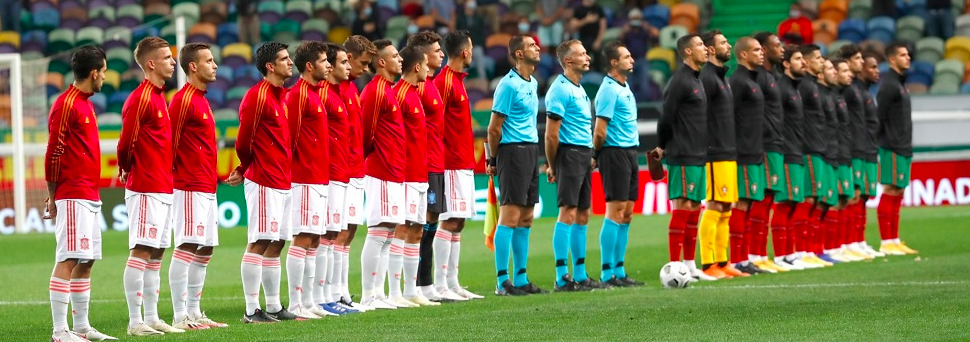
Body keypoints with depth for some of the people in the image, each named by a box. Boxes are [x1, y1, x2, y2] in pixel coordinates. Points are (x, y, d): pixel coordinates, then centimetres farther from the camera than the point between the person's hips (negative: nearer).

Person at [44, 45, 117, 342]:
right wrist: (54, 198, -10)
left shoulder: (85, 104, 18)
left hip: (90, 197, 10)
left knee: (86, 261, 10)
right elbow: (54, 154, -13)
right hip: (73, 198, -10)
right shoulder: (66, 104, -11)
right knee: (68, 260, -11)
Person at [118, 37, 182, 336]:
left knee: (156, 253, 11)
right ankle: (135, 321, -7)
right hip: (146, 189, -9)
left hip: (163, 189, 9)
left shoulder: (158, 96, 16)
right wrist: (126, 171, 0)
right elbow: (126, 142, -15)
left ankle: (151, 318, 16)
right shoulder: (140, 98, -14)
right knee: (141, 251, -8)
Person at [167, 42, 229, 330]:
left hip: (207, 189, 10)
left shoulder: (201, 99, 18)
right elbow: (169, 143, -16)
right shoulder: (183, 100, -12)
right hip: (190, 188, -10)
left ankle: (194, 312, 16)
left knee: (205, 250, 11)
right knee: (186, 248, -9)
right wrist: (172, 174, -13)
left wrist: (215, 177, 17)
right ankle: (180, 317, -9)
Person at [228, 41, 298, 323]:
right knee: (258, 243, -7)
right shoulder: (257, 97, -12)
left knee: (276, 244, 11)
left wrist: (244, 171, 16)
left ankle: (273, 307, 16)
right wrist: (247, 169, 6)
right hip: (264, 181, -9)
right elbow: (243, 141, -11)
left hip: (282, 181, 9)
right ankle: (251, 310, -5)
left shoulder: (280, 96, 16)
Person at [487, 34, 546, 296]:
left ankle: (520, 279, 14)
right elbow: (494, 128, -11)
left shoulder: (533, 84, 15)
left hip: (530, 151, 9)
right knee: (510, 216, -9)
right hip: (513, 152, -9)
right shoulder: (509, 85, -12)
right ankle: (502, 282, -9)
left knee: (525, 218, 10)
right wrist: (493, 160, -4)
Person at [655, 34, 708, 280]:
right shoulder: (679, 81, -12)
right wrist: (663, 147, 0)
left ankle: (689, 264, 15)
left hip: (697, 156, 9)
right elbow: (666, 117, -13)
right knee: (683, 206, -10)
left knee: (695, 207, 10)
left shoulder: (697, 80, 17)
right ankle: (674, 266, -9)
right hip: (683, 157, -9)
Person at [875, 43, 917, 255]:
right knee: (890, 192, -8)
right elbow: (880, 117, -16)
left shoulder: (900, 84, 18)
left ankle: (895, 241, 14)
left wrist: (907, 146, 16)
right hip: (893, 149, -9)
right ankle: (886, 243, -7)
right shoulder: (888, 85, -11)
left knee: (898, 193, 10)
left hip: (903, 148, 9)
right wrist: (886, 141, -15)